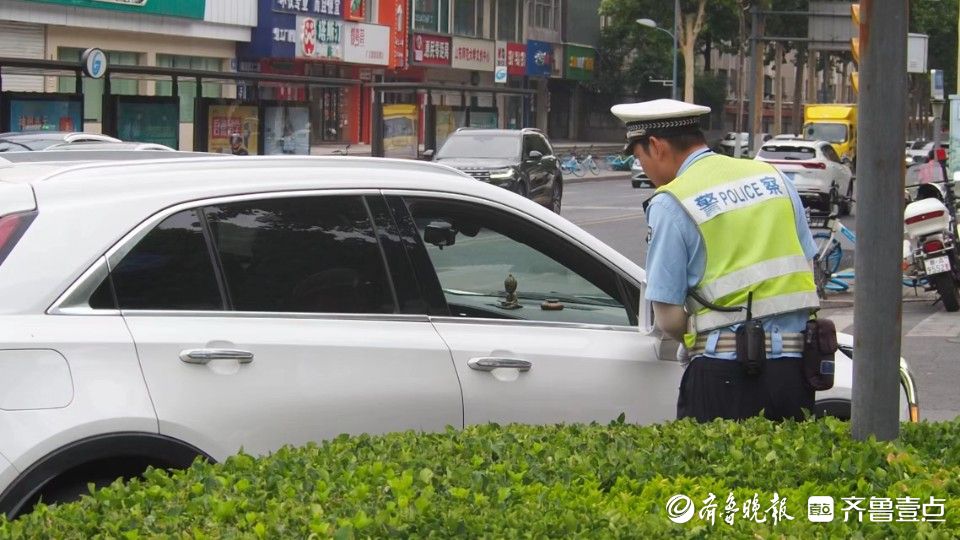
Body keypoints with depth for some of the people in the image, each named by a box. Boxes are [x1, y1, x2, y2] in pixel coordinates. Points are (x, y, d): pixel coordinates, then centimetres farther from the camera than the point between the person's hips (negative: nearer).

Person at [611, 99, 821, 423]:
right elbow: (810, 271, 13)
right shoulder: (774, 177, 12)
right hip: (794, 368, 6)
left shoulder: (671, 204, -5)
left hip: (724, 374, -6)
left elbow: (668, 318, -7)